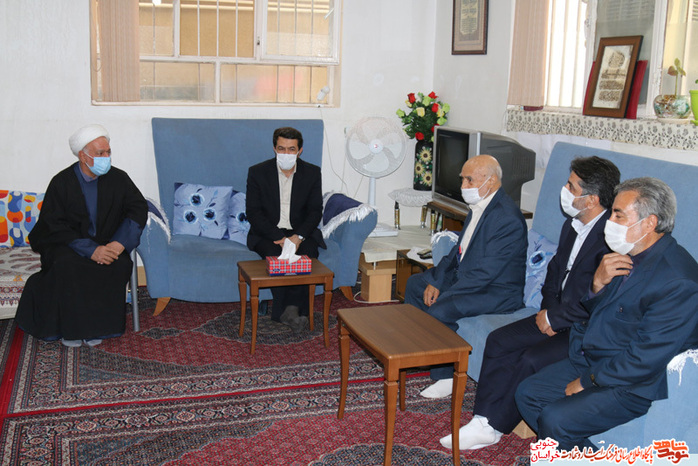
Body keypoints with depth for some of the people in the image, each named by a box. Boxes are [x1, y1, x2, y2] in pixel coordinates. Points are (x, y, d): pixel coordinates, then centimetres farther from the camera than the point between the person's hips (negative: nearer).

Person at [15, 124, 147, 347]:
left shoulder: (118, 178, -1)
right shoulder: (61, 182, -8)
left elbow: (139, 208, -2)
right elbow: (55, 226, -12)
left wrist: (120, 242, -18)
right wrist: (90, 250, -25)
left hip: (106, 243, 2)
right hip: (67, 244, -2)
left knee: (120, 264, -29)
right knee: (66, 265, -34)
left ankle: (98, 326, -14)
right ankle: (70, 328, -17)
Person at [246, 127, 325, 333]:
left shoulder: (312, 173, 2)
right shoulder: (257, 172, -3)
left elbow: (315, 211, 0)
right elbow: (253, 212, -8)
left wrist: (298, 237, -18)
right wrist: (279, 238, -21)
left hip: (300, 232, 1)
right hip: (267, 234, -1)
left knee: (308, 252, -30)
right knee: (276, 254, -32)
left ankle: (290, 309, -24)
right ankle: (294, 311, -24)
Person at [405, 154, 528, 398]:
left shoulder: (507, 218, -25)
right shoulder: (479, 206, 5)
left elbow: (485, 273, -27)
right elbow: (459, 250, 13)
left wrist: (443, 293, -22)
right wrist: (435, 280, 0)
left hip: (498, 291, -10)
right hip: (465, 276, 10)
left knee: (440, 310, -27)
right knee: (415, 283, 13)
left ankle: (446, 377, -7)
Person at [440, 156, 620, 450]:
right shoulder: (573, 225, 7)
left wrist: (554, 318, -13)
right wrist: (548, 309, 1)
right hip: (559, 316, 9)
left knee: (531, 359, -24)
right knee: (499, 341, -4)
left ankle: (495, 426, -2)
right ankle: (483, 423, -3)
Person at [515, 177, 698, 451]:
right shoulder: (626, 255, 1)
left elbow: (644, 360, -25)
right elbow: (593, 310, 12)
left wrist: (588, 381, -14)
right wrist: (598, 282, -10)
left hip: (631, 384, -9)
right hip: (589, 360, 9)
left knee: (555, 419, -22)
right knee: (527, 394, 4)